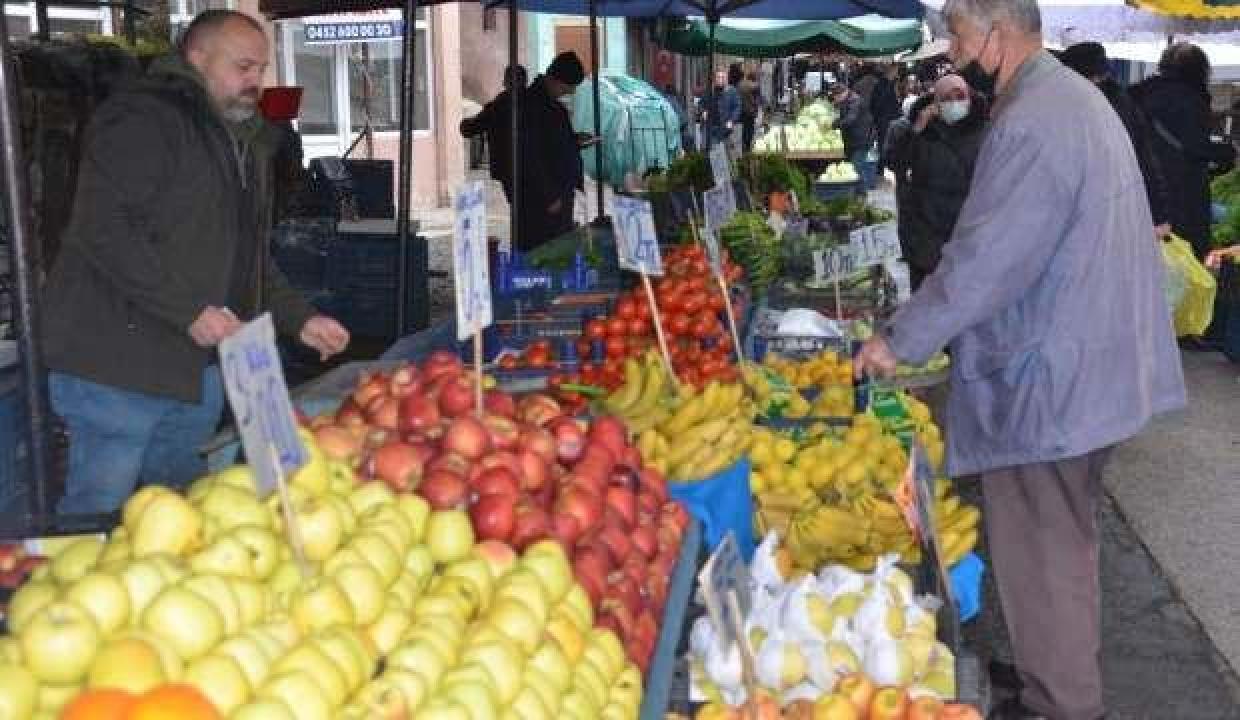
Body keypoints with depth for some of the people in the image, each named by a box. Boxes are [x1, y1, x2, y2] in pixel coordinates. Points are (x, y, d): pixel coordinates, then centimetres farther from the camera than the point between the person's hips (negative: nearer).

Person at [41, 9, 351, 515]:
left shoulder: (247, 143, 19)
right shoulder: (141, 119, -11)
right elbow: (104, 231, -22)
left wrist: (301, 320, 11)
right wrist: (191, 310, -25)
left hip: (199, 367, 9)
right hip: (118, 361, -8)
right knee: (100, 512, -1)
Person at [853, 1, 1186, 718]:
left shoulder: (1031, 124, -23)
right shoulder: (1076, 96, 11)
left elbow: (985, 260, -26)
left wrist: (901, 339, -16)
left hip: (1048, 382, -11)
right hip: (1095, 368, 11)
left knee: (1041, 557, 3)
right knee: (1067, 541, 24)